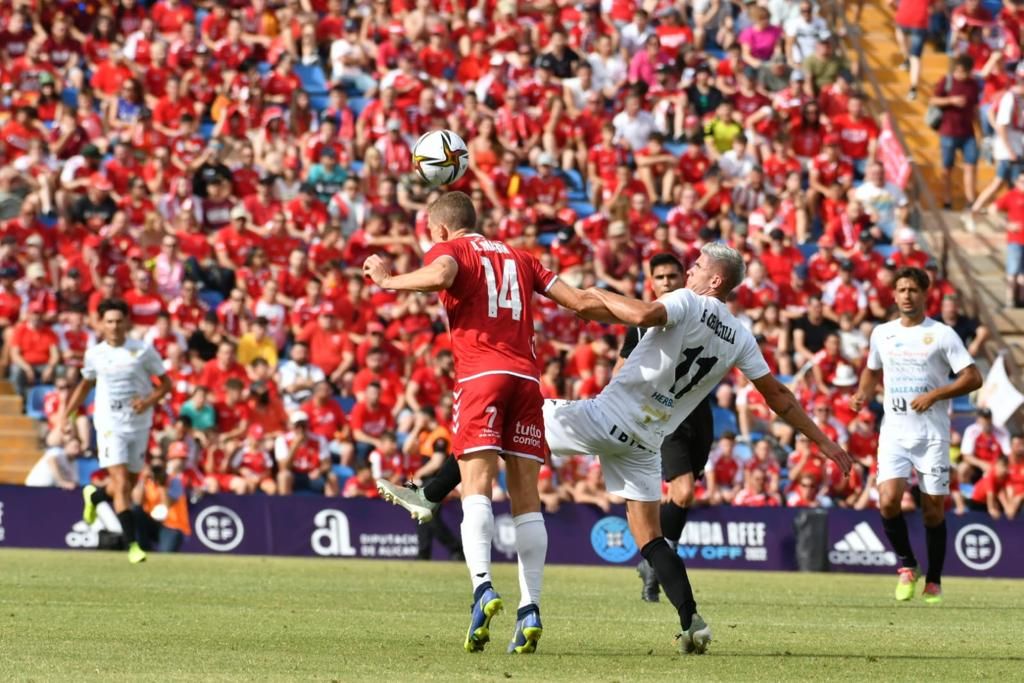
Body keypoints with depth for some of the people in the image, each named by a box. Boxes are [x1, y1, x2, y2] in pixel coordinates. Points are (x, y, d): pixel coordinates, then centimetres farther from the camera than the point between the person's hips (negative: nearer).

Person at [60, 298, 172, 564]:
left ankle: (94, 496, 46)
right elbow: (86, 384, 21)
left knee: (129, 485, 12)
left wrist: (149, 401, -17)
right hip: (110, 425, -1)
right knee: (122, 485, -15)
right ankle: (132, 545, -16)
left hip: (139, 425, 1)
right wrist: (68, 413, 14)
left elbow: (166, 383, 1)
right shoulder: (95, 354, 2)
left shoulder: (143, 351, -4)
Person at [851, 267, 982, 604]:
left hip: (932, 434, -2)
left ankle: (933, 581, 15)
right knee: (888, 501, -17)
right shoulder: (882, 333, 10)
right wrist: (864, 393, 6)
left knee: (934, 510, 0)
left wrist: (934, 395, -15)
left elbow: (973, 378, -4)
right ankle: (907, 566, 5)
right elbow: (872, 370, 28)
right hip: (894, 433, 2)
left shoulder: (942, 334, -2)